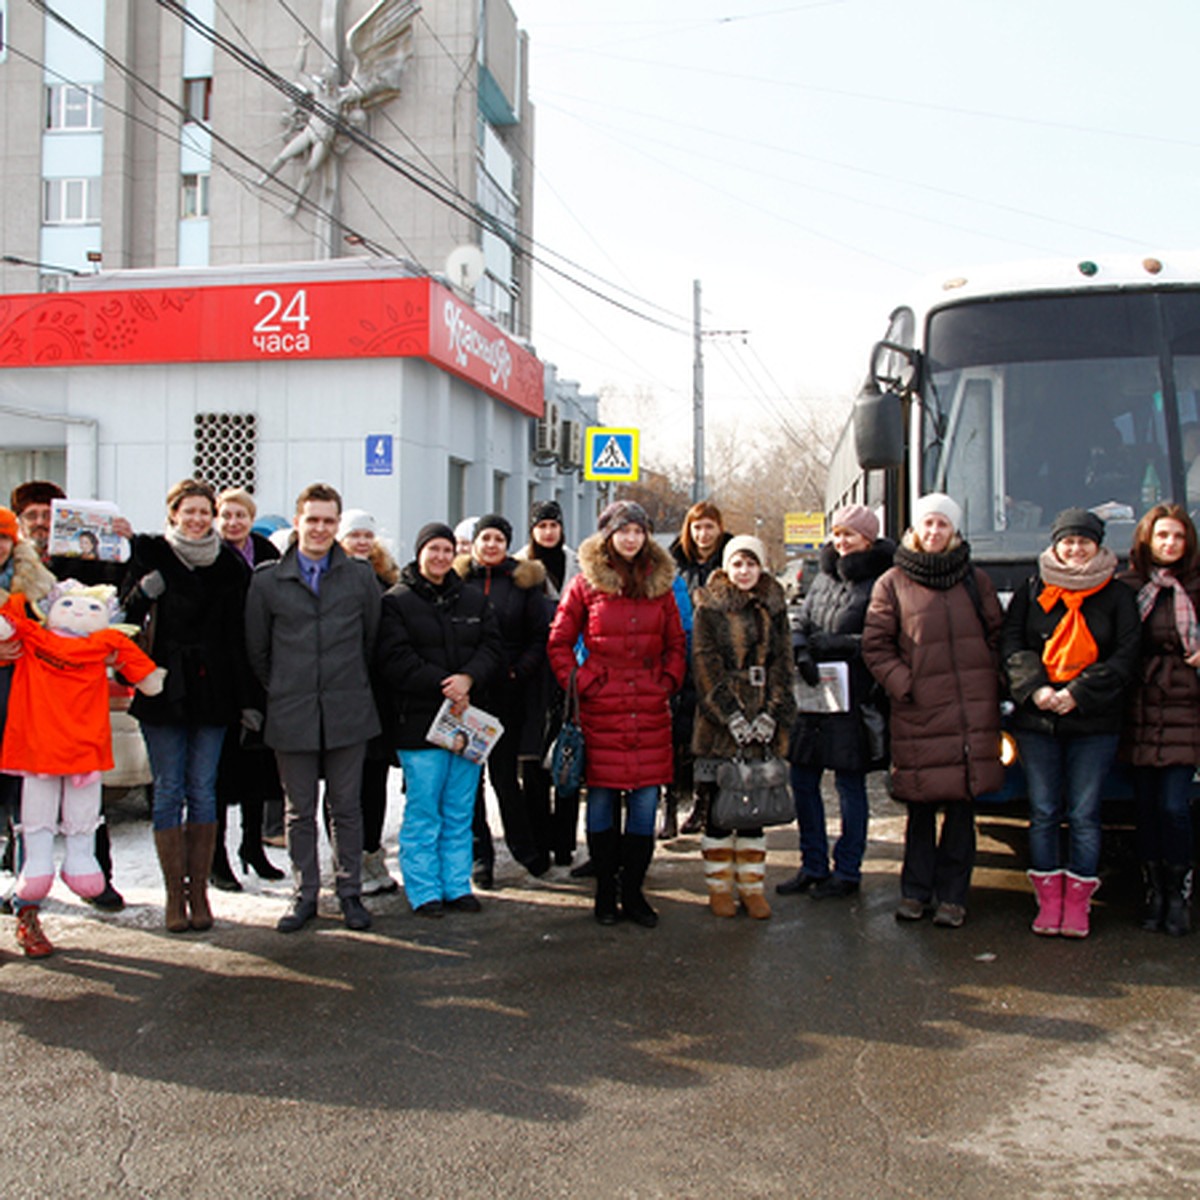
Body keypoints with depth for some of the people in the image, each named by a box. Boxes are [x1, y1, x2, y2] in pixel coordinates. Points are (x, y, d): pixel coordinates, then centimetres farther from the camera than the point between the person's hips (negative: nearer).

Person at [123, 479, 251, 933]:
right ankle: (175, 895, 8)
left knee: (203, 790, 5)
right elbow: (127, 618, -2)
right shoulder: (150, 555, 1)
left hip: (211, 691, 2)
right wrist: (142, 593, -22)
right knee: (168, 791, 1)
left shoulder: (229, 564, 7)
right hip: (163, 689, -2)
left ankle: (199, 891, 12)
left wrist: (245, 696, 3)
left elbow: (239, 635, 8)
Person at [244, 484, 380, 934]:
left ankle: (350, 892, 18)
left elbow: (373, 639, 11)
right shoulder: (267, 580, 3)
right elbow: (256, 648, 9)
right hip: (292, 715, 0)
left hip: (348, 712, 0)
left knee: (346, 808, 7)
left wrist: (354, 686, 11)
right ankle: (305, 894, 21)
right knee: (299, 811, 9)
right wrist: (281, 692, 9)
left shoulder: (361, 576, 4)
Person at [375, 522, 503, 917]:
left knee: (460, 811, 9)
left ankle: (457, 887, 18)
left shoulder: (474, 599, 14)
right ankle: (424, 892, 10)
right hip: (419, 721, -4)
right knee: (423, 810, 0)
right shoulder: (396, 601, 0)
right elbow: (395, 660, -10)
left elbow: (493, 647, 6)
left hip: (468, 717, 4)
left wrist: (467, 678, -14)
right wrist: (443, 686, -17)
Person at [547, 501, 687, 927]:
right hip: (601, 711, -2)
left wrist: (668, 682, 6)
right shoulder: (586, 584, 2)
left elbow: (676, 645, 18)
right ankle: (606, 891, 16)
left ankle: (633, 891, 15)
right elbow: (558, 643, 5)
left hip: (650, 712, 3)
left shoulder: (660, 585, 11)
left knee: (645, 801, 3)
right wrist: (580, 683, -2)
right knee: (601, 799, 3)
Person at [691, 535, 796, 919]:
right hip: (720, 724, -3)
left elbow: (782, 664, 6)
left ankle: (752, 887, 15)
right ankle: (719, 886, 13)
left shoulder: (774, 609, 11)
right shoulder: (710, 609, 1)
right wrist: (731, 715, -14)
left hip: (763, 724, 3)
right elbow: (706, 666, -6)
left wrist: (772, 714, -6)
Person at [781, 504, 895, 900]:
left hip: (853, 698, -7)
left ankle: (847, 871, 17)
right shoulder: (825, 575, 14)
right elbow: (801, 623, 12)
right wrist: (802, 652, -7)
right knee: (802, 779, 9)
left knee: (849, 783, 3)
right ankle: (813, 866, 23)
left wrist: (841, 643, -16)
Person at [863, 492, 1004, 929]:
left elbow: (998, 636, 15)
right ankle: (915, 890, 17)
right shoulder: (892, 583, 5)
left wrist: (990, 688, 4)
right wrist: (903, 685, -7)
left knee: (962, 805, 4)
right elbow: (875, 647, 3)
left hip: (972, 713, 2)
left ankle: (952, 895, 13)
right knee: (921, 806, 4)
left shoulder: (975, 580, 12)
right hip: (919, 714, -2)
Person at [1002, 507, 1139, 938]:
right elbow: (1011, 645, 3)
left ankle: (1077, 903, 10)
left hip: (1094, 724, -1)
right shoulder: (1031, 592, 10)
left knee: (1084, 813, 1)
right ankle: (1048, 901, 12)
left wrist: (1077, 695, -12)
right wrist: (1035, 688, -13)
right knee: (1044, 812, 4)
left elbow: (1124, 657, -1)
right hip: (1036, 721, 1)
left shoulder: (1117, 596, 6)